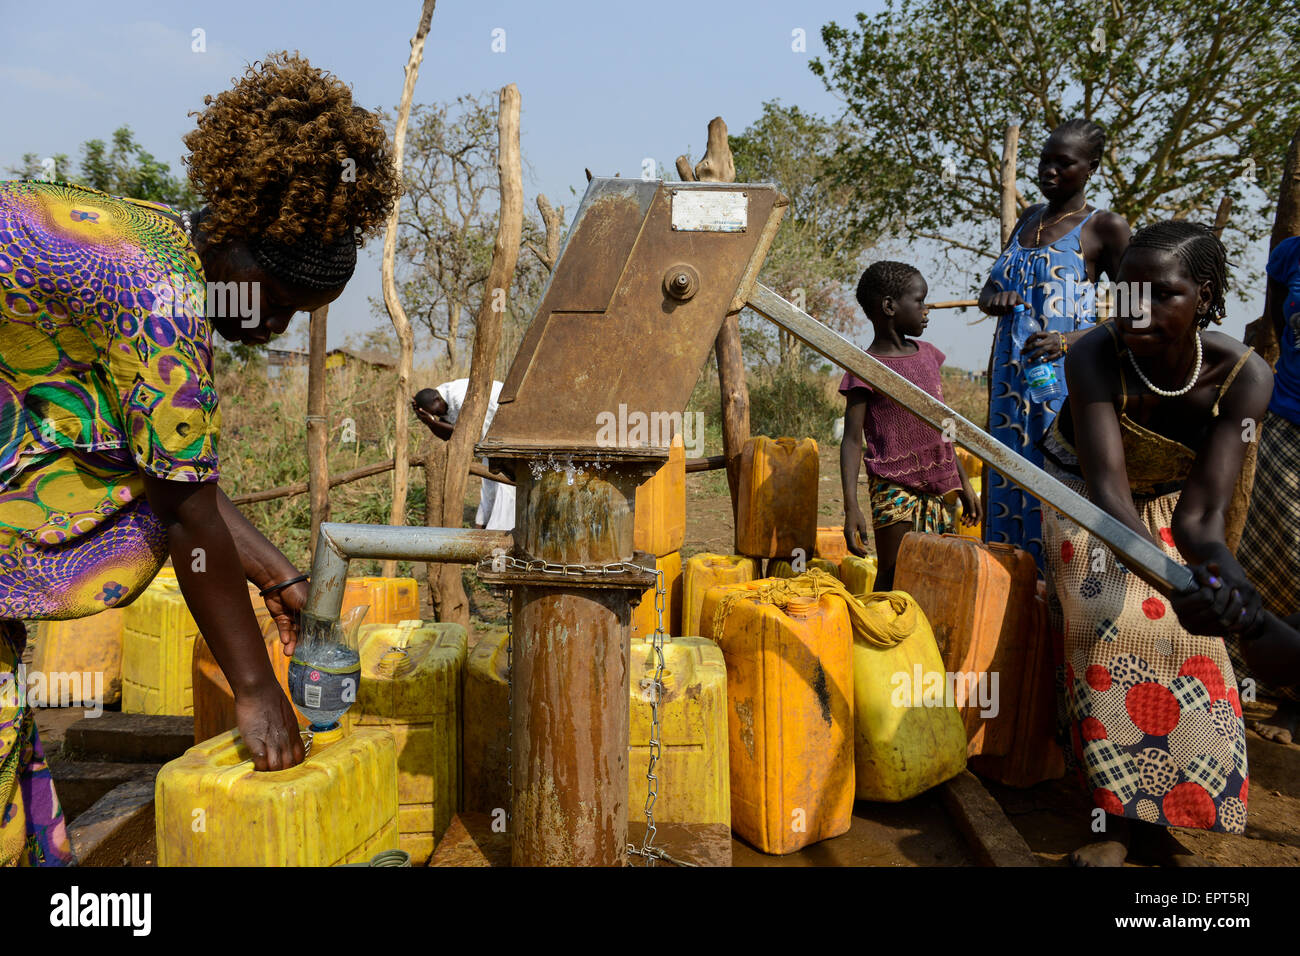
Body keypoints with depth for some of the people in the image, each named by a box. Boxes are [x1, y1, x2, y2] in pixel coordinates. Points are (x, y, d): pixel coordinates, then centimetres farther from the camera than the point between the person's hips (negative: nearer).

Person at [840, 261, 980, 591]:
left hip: (940, 489, 6)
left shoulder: (927, 354, 13)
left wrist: (964, 482, 21)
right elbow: (852, 441, -10)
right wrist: (851, 508, -18)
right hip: (896, 490, -6)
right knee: (891, 583, -5)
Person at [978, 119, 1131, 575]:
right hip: (1010, 379, 6)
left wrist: (1069, 340, -21)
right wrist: (994, 297, -3)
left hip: (1066, 380, -6)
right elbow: (988, 291, 23)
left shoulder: (1104, 227, -2)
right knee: (1007, 486, 6)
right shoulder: (1031, 217, 17)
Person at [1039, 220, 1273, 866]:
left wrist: (1222, 567, -51)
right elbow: (1106, 488, -40)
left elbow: (1201, 514, -27)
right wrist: (1175, 576, -57)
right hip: (1085, 506, -2)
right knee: (1113, 621, -23)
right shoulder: (1096, 355, -31)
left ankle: (1149, 817, -1)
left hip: (1167, 511, 3)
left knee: (1185, 631, -15)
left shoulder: (1243, 377, -25)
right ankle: (1130, 819, -14)